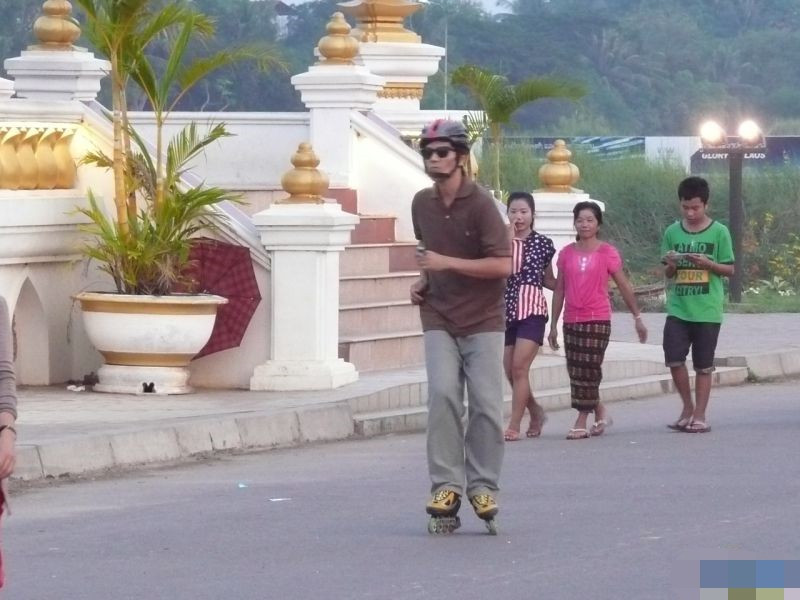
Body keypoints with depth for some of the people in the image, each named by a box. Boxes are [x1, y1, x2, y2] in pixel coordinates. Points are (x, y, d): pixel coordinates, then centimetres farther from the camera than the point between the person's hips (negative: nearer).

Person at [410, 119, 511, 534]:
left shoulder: (481, 204, -12)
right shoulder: (422, 204, 6)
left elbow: (502, 264, -18)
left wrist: (446, 263, -21)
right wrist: (423, 281, 7)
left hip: (482, 318, -3)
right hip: (439, 317, 3)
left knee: (486, 403, -4)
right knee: (443, 394, -14)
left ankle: (483, 486, 8)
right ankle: (446, 485, -11)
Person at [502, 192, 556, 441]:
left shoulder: (543, 243, 5)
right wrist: (509, 240, -15)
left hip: (531, 310, -3)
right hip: (506, 310, 3)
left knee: (519, 367, -13)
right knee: (510, 371, 7)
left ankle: (514, 427, -11)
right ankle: (536, 412, 31)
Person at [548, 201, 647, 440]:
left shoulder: (607, 253, -2)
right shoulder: (566, 253, 8)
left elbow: (624, 286, 3)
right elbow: (559, 290, 12)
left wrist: (637, 317, 3)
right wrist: (554, 325, 11)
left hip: (597, 320, -4)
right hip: (572, 320, 4)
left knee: (588, 371, -7)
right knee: (576, 372, 6)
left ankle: (581, 423, -4)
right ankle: (600, 413, 24)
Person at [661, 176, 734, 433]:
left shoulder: (719, 232, -1)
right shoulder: (672, 232, 7)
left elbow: (730, 269, 1)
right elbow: (668, 274, 13)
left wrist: (707, 263, -15)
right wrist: (670, 265, -9)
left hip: (707, 311, -2)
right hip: (678, 309, 2)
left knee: (703, 365, 2)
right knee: (674, 359, -8)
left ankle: (699, 415, 10)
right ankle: (687, 407, 11)